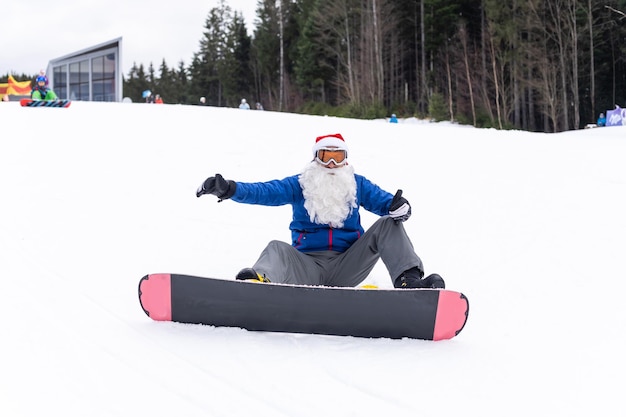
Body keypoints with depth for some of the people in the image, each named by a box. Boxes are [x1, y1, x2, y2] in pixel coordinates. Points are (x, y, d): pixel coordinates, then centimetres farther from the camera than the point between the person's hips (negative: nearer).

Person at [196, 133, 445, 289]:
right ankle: (257, 282, -67)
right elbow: (265, 192, -4)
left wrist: (398, 207, -23)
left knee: (387, 225, -13)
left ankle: (409, 280, -34)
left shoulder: (357, 185, 15)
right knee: (277, 249, -32)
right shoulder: (299, 185, 10)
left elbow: (383, 200, 3)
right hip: (308, 266, -2)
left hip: (346, 268, 2)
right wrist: (229, 189, -22)